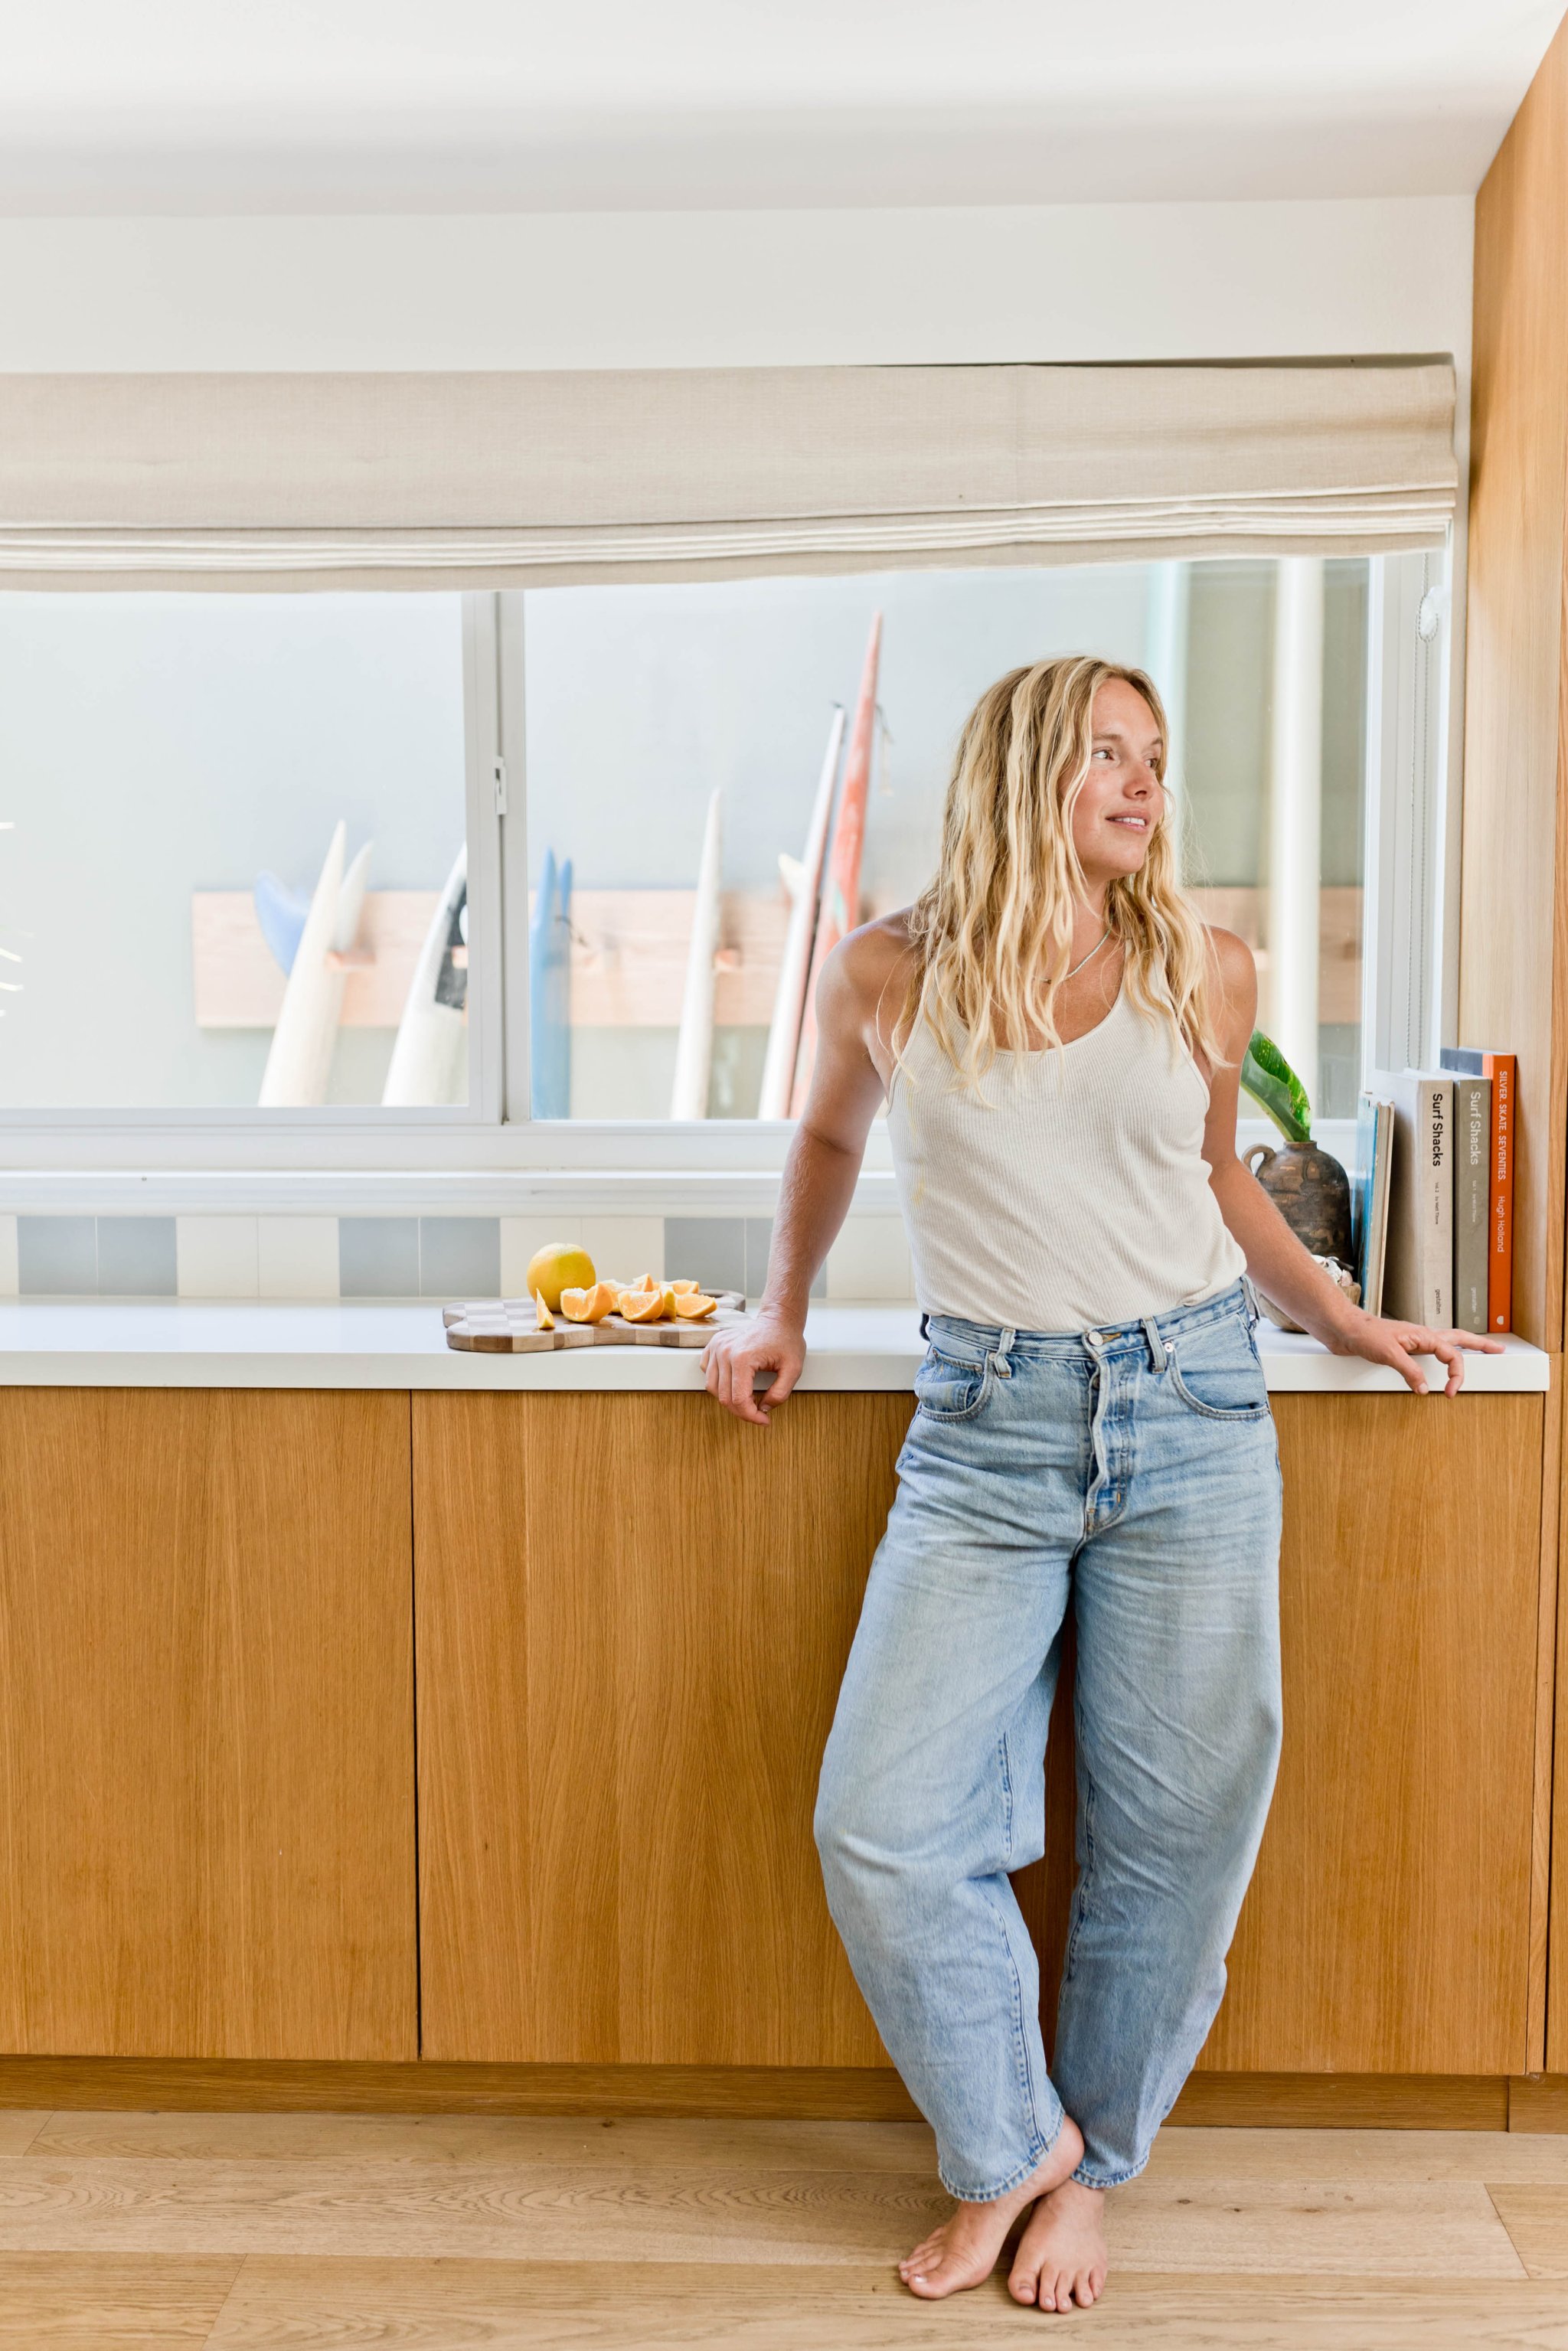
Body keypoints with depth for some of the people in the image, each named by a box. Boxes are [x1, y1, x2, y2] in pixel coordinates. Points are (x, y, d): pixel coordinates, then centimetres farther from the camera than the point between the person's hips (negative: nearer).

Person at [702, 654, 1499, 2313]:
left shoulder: (1205, 974, 4)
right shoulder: (888, 976, 1)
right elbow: (829, 1138, 21)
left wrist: (1340, 1321, 16)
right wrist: (782, 1311, 22)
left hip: (1192, 1412, 1)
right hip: (988, 1429, -1)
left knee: (1177, 1828, 7)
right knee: (887, 1830, -6)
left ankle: (1089, 2164, 31)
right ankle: (1009, 2139, 21)